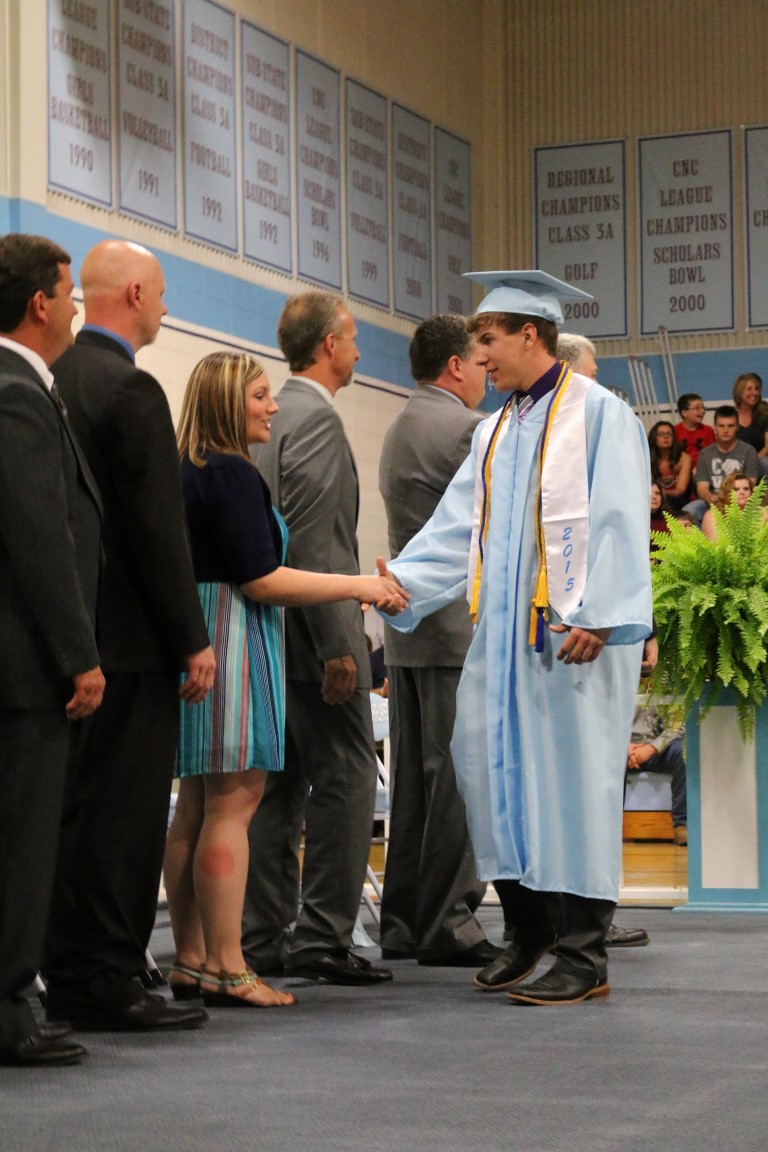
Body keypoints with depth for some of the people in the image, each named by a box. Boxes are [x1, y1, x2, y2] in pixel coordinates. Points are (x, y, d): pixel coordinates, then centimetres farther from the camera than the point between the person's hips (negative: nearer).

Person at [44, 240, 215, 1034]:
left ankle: (66, 977, 18)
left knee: (72, 808, 12)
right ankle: (108, 983, 1)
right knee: (124, 813, -3)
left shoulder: (54, 379, 10)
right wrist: (193, 640, -12)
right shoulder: (131, 389, -15)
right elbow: (157, 527, -17)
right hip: (128, 639, -8)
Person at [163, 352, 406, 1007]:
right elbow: (262, 581, -17)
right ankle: (226, 970, -6)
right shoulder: (232, 474, -14)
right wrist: (357, 586, -11)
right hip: (231, 640, -10)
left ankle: (191, 962, 16)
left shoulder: (189, 471, 14)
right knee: (233, 802, -7)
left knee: (196, 807, 11)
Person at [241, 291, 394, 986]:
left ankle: (262, 938, 13)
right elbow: (312, 542, -20)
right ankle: (322, 940, -5)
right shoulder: (317, 418, -13)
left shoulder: (273, 415, 15)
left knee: (278, 785, 10)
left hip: (273, 635, 9)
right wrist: (338, 646, -19)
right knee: (344, 780, -5)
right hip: (313, 634, -9)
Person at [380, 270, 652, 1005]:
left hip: (570, 630, -7)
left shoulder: (597, 413, -4)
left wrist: (597, 617, -18)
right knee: (495, 766, 5)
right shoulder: (498, 430, 18)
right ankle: (530, 933, 17)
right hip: (504, 631, 7)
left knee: (569, 775, -6)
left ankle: (582, 955, -1)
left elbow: (616, 522, -11)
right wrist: (398, 582, 3)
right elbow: (460, 525, 15)